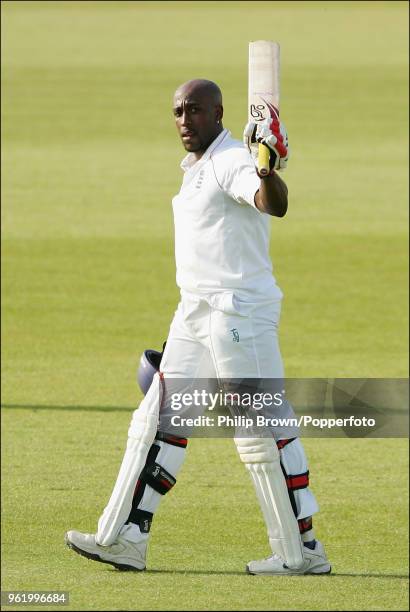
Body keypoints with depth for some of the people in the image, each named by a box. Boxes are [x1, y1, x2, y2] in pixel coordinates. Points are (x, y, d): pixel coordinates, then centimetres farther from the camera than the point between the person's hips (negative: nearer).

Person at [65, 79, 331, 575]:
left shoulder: (232, 161, -12)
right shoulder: (196, 169, 18)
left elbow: (275, 205, -33)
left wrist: (268, 169, -55)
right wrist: (187, 327, 27)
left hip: (241, 312, -10)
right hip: (196, 313, 10)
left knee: (263, 432, -7)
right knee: (158, 421, 8)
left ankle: (302, 550, 0)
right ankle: (125, 540, 10)